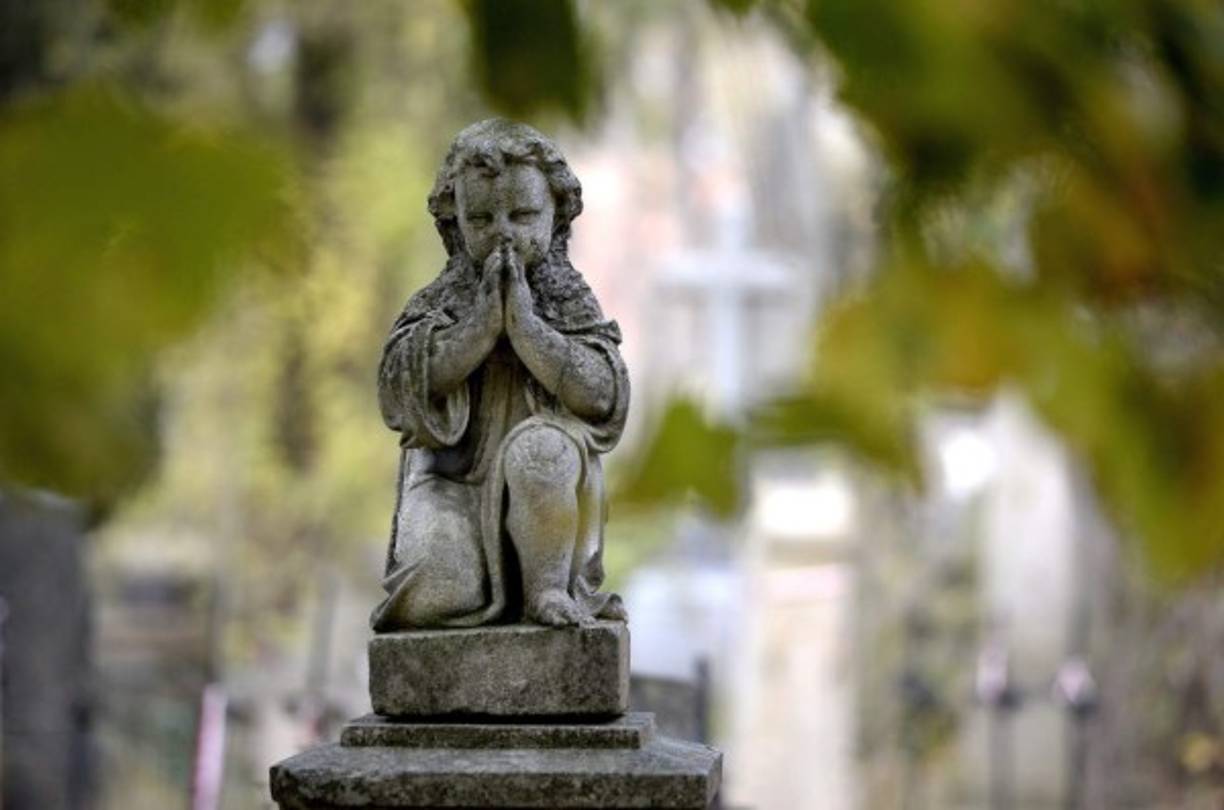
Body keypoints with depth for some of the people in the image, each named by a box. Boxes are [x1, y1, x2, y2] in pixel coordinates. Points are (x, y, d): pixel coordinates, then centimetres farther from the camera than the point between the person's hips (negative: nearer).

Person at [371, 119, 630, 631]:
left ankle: (547, 587, -17)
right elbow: (404, 383, -11)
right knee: (435, 596, -28)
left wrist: (525, 324, -18)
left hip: (540, 498, 0)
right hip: (455, 489, 0)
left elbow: (600, 396, -12)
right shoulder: (440, 302, 5)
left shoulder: (569, 302, 3)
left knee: (538, 444, -35)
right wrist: (483, 322, -18)